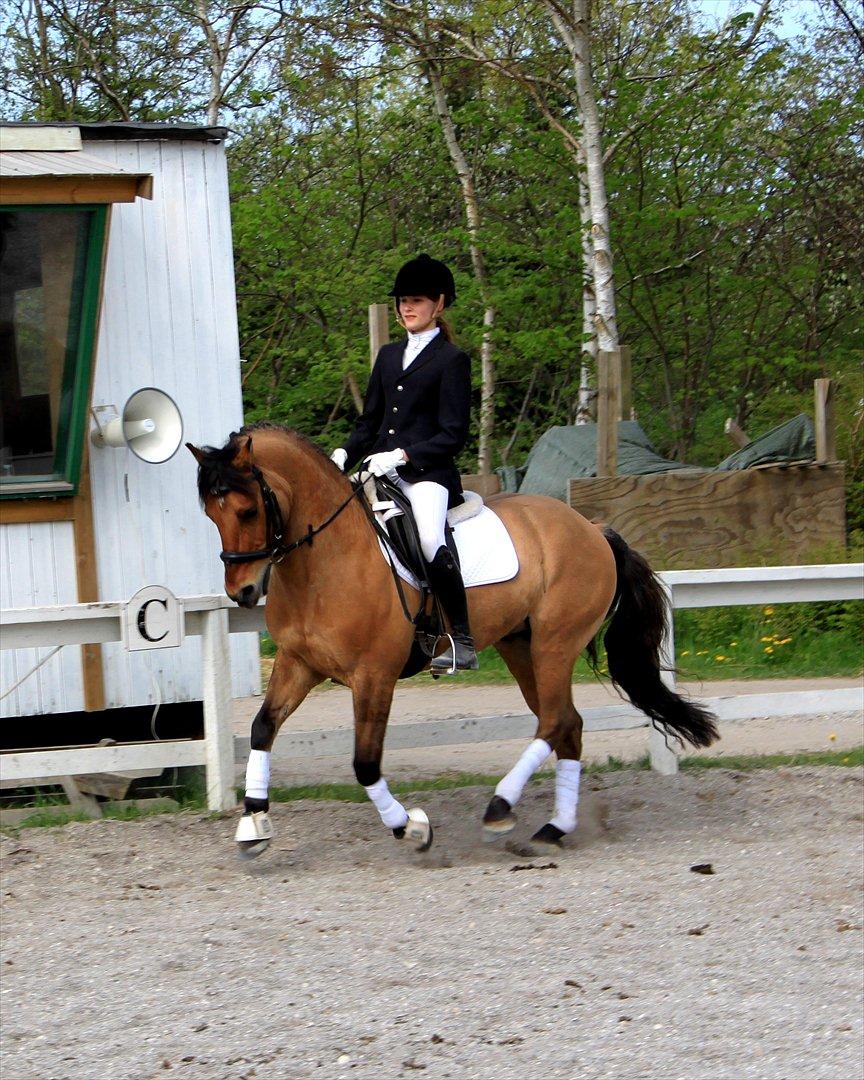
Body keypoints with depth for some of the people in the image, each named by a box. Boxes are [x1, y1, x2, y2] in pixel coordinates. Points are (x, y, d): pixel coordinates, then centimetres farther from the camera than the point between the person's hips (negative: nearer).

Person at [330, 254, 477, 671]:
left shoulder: (452, 359, 0)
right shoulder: (389, 355, 20)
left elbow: (453, 434, -6)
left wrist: (402, 456, -17)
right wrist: (344, 455, 3)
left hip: (428, 473, -8)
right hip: (382, 472, 8)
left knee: (431, 541, -32)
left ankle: (463, 641, -24)